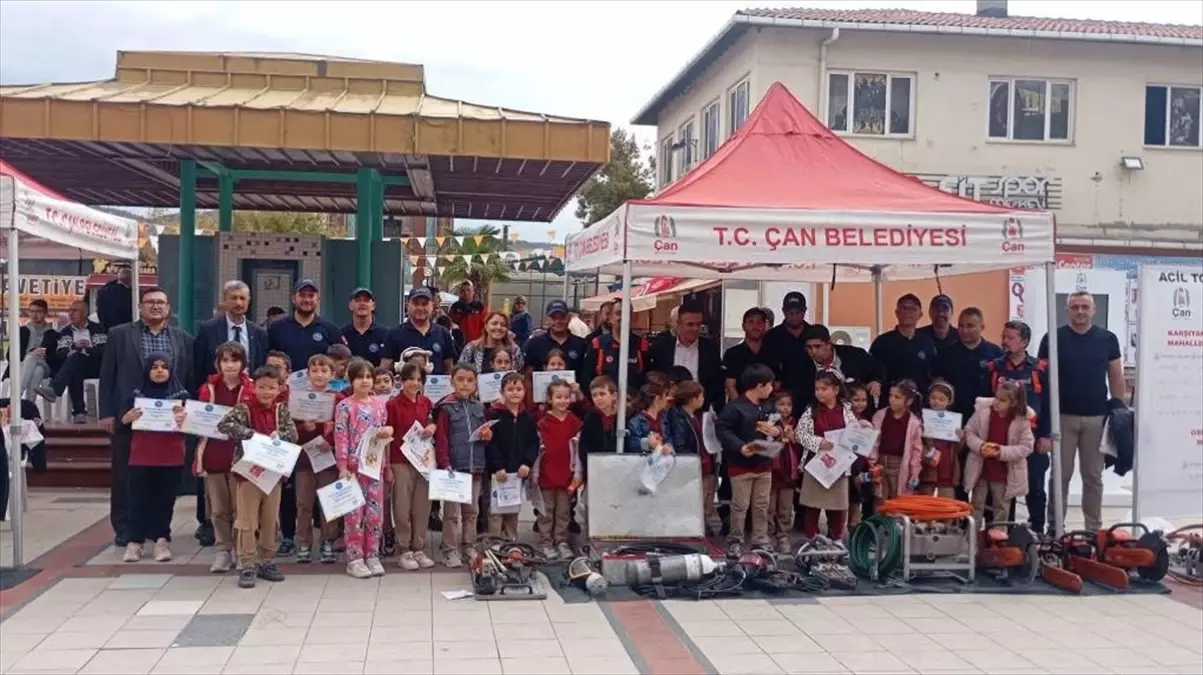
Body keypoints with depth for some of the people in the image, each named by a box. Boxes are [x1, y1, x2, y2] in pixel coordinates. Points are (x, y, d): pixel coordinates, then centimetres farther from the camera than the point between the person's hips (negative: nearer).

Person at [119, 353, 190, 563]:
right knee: (139, 499, 1)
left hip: (171, 457, 0)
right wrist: (126, 418, -11)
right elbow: (123, 425, 10)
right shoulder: (136, 395, 5)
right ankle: (135, 541, 6)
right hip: (141, 457, 1)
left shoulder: (181, 395, 2)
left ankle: (162, 540, 10)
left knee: (165, 499, 4)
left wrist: (184, 418, -17)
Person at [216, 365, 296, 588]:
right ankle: (247, 566, 5)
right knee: (247, 521, -1)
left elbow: (293, 434, 0)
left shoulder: (282, 409, 5)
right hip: (249, 471, -4)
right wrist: (252, 433, -25)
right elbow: (223, 425, -21)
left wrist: (278, 435, -20)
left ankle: (266, 561, 22)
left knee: (270, 520, 11)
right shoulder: (244, 408, -8)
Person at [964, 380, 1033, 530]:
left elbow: (1026, 447, -12)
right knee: (977, 506, 11)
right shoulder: (983, 411, -10)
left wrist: (1002, 452, -24)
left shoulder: (1022, 421, -14)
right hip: (980, 469, 1)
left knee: (1001, 508, 14)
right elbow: (969, 432, -3)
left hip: (1004, 473, -1)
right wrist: (980, 446, -21)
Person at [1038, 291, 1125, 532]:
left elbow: (1116, 378, 8)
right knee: (1061, 475, 4)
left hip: (1097, 417, 2)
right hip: (1063, 417, -2)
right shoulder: (1053, 339, -2)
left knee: (1093, 476, 9)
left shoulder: (1107, 339, 4)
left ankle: (1094, 529, 18)